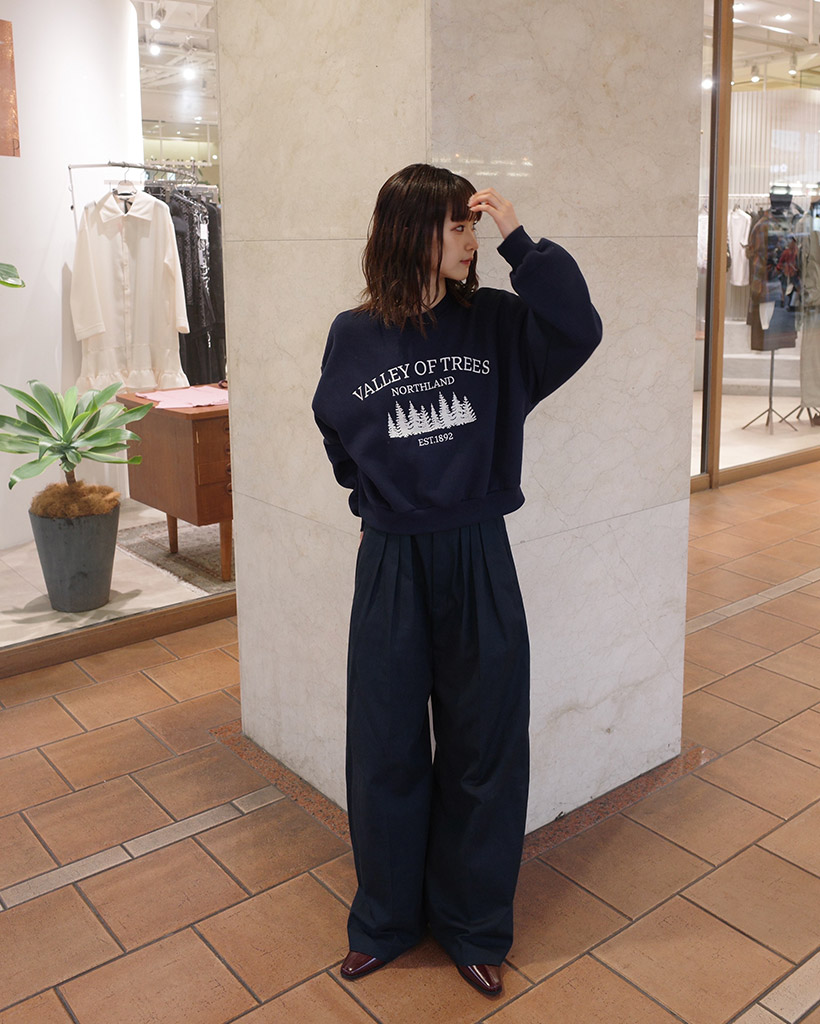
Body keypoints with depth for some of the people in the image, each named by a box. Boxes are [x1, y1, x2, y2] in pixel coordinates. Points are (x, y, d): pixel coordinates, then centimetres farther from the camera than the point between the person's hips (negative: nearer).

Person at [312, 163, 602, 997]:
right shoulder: (354, 336, -1)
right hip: (390, 566, 1)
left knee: (483, 751, 11)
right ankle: (385, 920, 36)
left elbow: (579, 330, -20)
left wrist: (518, 238, -18)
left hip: (479, 562, 0)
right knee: (386, 753, 12)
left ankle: (473, 924, 34)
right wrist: (382, 497, 8)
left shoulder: (495, 322, -2)